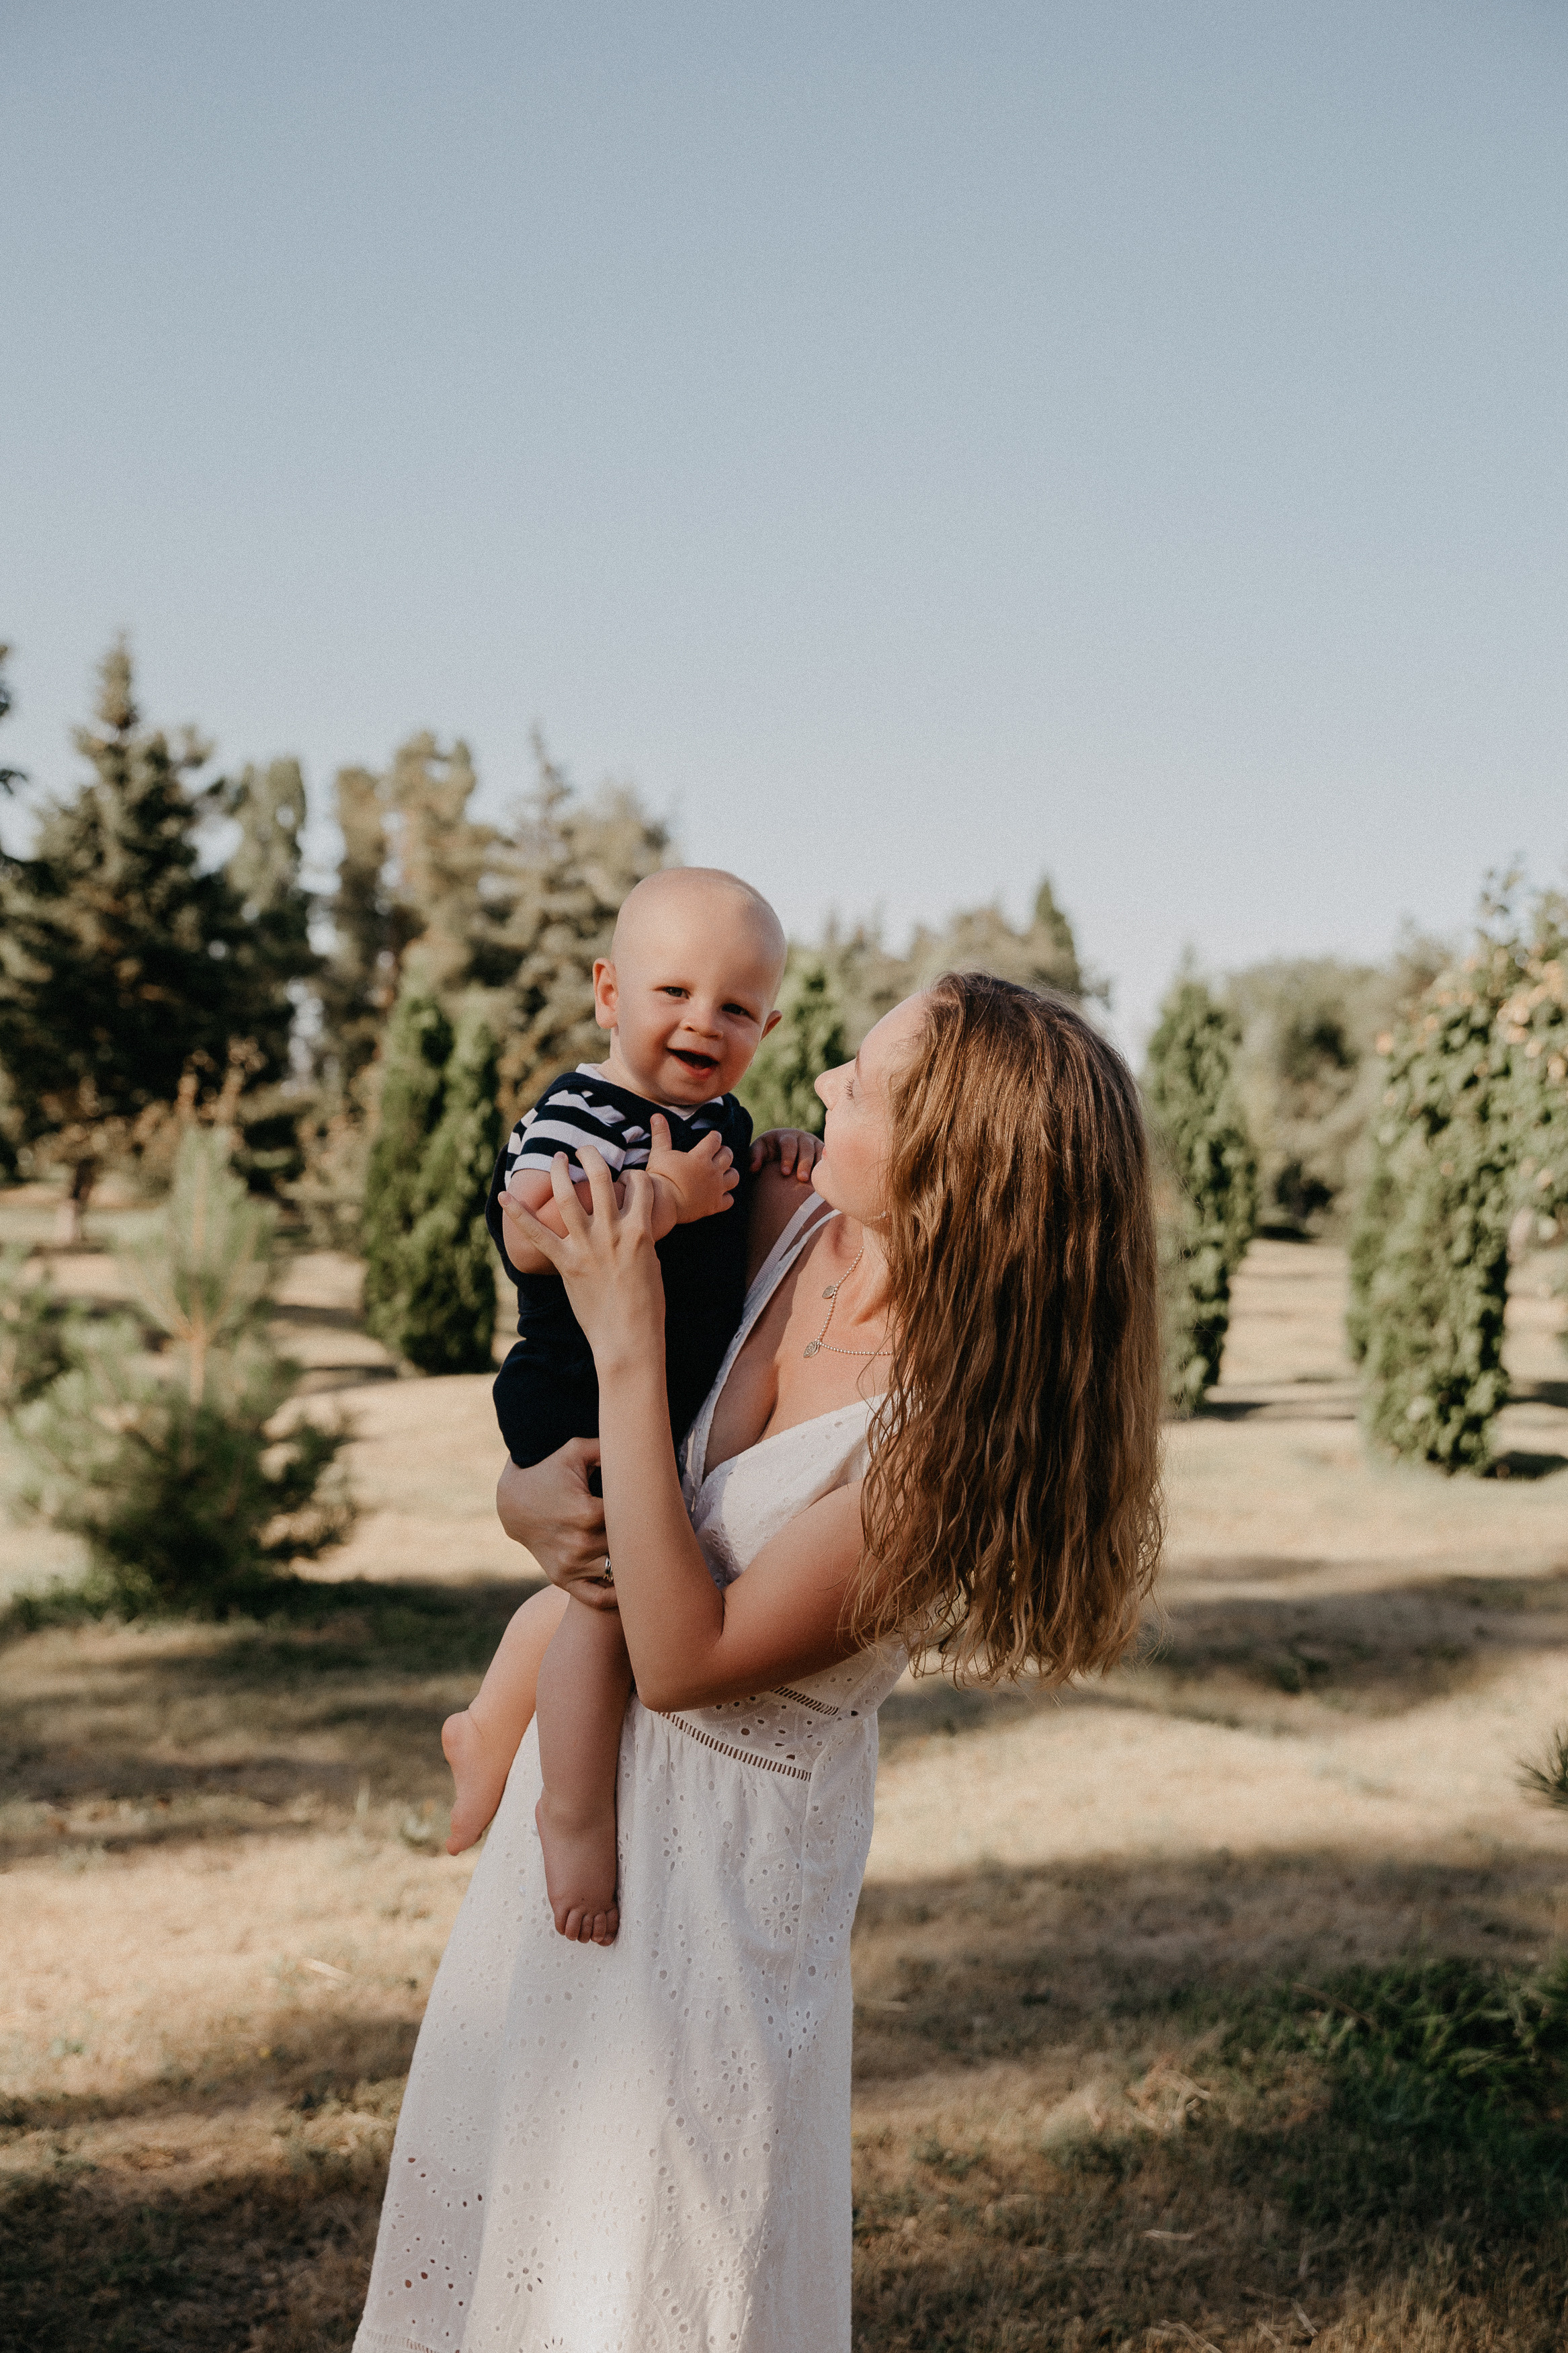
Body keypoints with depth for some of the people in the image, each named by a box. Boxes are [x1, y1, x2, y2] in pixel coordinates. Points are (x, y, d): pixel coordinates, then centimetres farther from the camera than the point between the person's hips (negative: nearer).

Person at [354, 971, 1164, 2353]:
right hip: (585, 1761, 7)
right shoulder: (792, 1228, -11)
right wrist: (534, 1500, -17)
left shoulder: (952, 1438, -30)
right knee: (505, 2178, 23)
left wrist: (628, 1353, -29)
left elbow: (685, 1658, -28)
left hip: (732, 1836, -7)